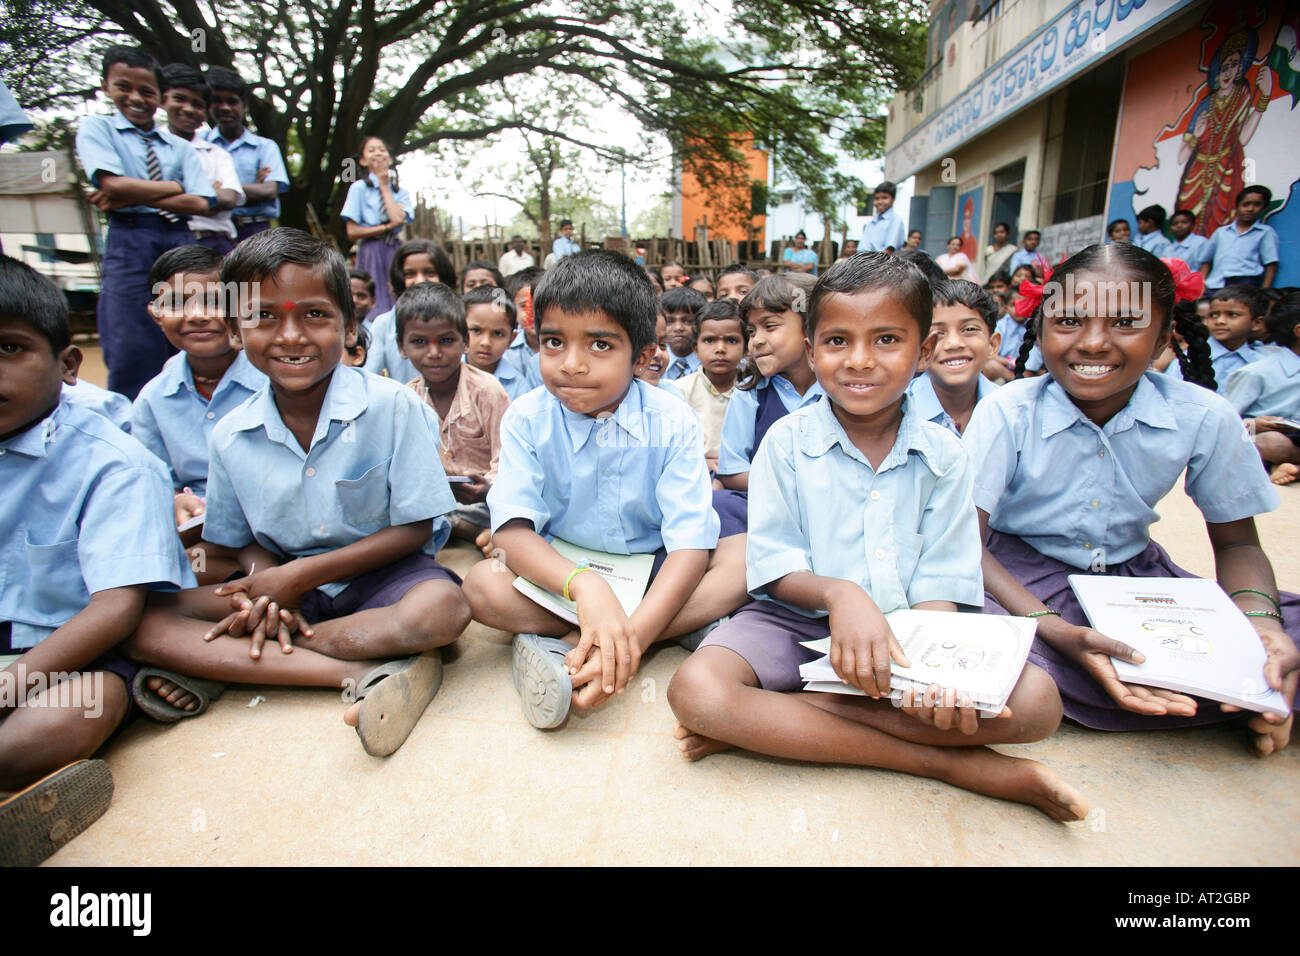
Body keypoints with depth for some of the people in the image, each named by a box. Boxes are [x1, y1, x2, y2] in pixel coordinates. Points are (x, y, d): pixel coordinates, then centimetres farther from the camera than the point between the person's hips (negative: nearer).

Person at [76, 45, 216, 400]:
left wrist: (131, 197, -7)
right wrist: (176, 187, 1)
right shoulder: (95, 128, 10)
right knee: (133, 354, -6)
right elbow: (115, 184, -7)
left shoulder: (180, 147, 16)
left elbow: (202, 203, 0)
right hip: (129, 241, -2)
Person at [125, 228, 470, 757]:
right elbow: (242, 541, 9)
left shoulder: (392, 406, -15)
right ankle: (362, 672, -25)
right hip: (284, 580, 4)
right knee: (141, 623, -15)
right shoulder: (230, 436, -2)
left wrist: (302, 574, -16)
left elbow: (415, 528, -12)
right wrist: (268, 586, -14)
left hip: (378, 570, -3)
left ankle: (216, 667, -21)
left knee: (442, 608, -35)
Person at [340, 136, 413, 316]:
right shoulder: (359, 188, 4)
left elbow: (398, 218, -9)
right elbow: (352, 232, -4)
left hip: (395, 252, 3)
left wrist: (384, 186, 3)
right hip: (370, 252, -3)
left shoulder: (401, 192, 13)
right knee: (373, 304, -8)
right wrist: (388, 227, -6)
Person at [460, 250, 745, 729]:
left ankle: (563, 646, -25)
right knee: (483, 584, -26)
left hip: (653, 571, 1)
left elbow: (690, 544, -21)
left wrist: (633, 635, -37)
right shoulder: (527, 420, -11)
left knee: (743, 562, -24)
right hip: (560, 569, 0)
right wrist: (583, 584, -42)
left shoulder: (672, 422, -14)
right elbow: (512, 529, -21)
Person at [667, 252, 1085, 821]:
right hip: (797, 619, -1)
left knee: (1037, 702, -21)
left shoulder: (943, 458, 2)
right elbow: (774, 564, -7)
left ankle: (765, 722, -23)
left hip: (906, 630, 2)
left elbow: (940, 582, -3)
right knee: (695, 689, -30)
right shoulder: (787, 443, -2)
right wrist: (838, 593, -29)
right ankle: (943, 763, -22)